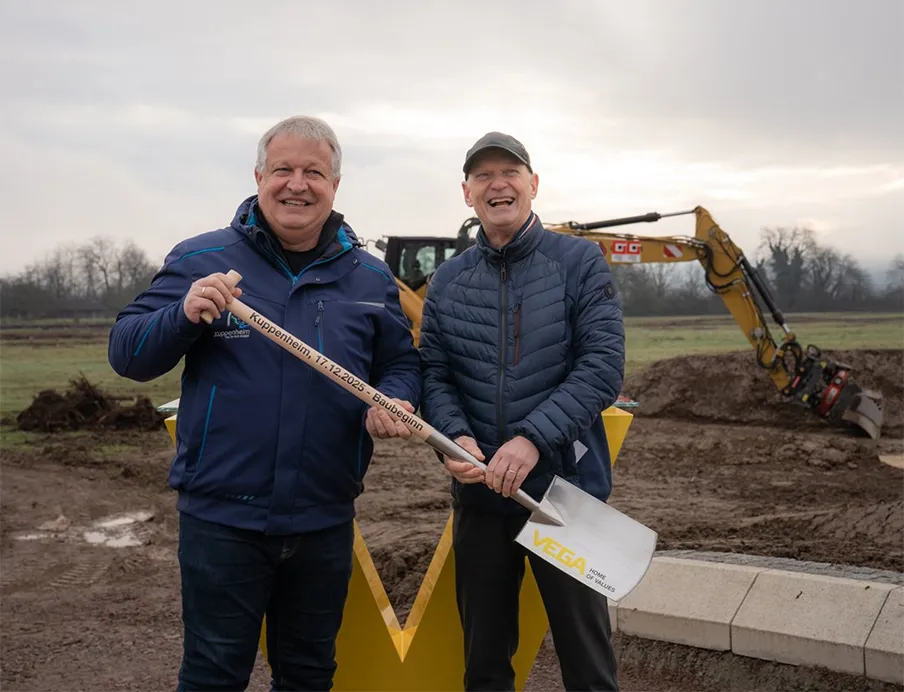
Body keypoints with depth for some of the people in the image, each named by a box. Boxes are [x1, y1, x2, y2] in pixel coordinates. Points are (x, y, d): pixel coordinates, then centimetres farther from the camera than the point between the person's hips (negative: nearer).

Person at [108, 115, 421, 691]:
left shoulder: (370, 278, 6)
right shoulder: (201, 260, -2)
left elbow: (402, 364, 13)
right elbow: (127, 354, -3)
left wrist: (392, 402, -10)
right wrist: (185, 314, -22)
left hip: (326, 521, 3)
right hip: (221, 517, -3)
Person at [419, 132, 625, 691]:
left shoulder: (581, 262, -4)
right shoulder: (447, 281, 7)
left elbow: (604, 367, -13)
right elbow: (433, 374, 4)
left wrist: (534, 438, -24)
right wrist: (455, 437, -17)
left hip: (565, 486, -3)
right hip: (479, 494, 4)